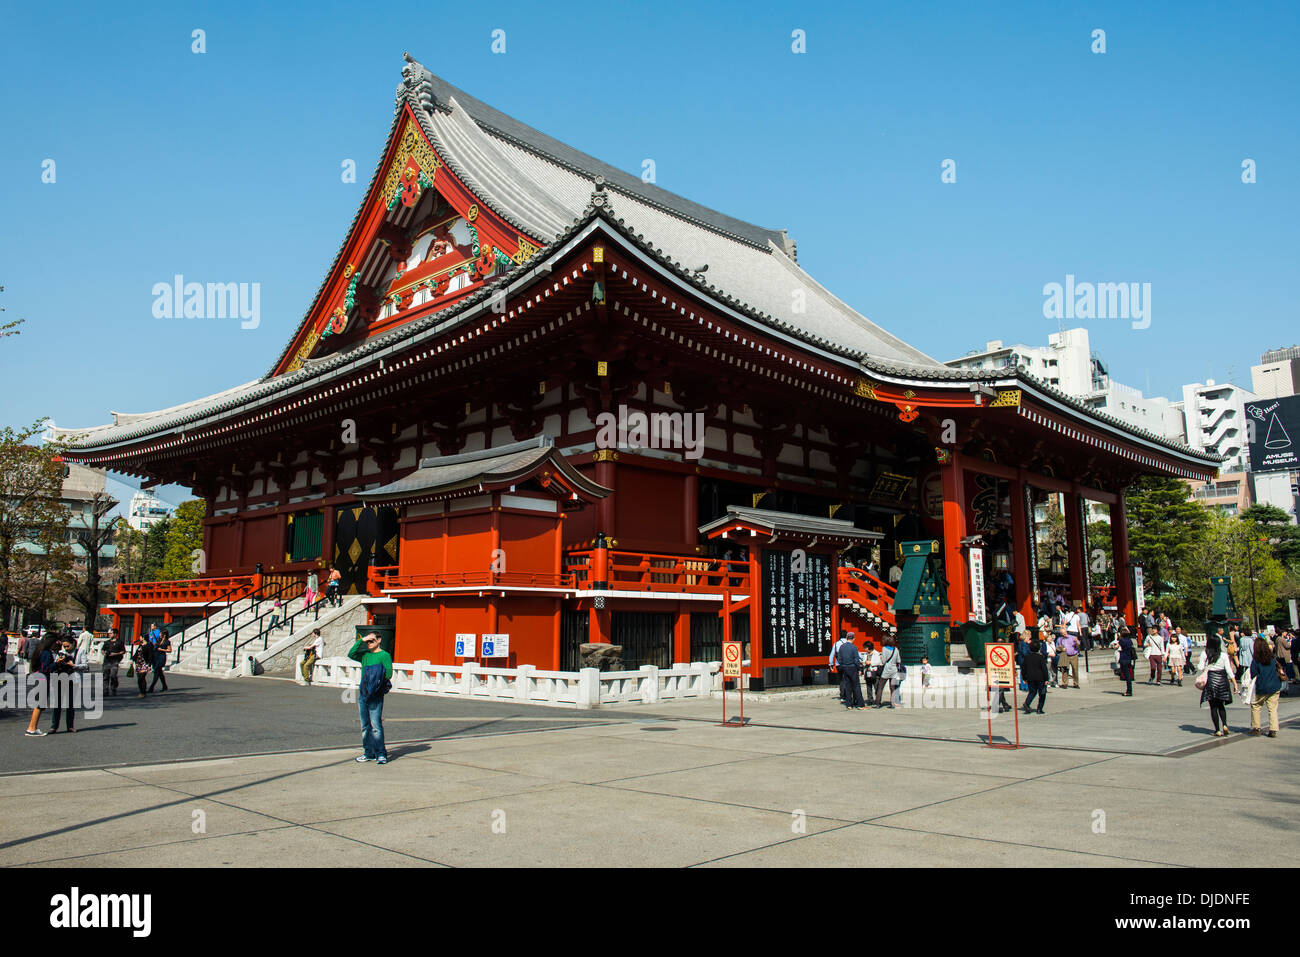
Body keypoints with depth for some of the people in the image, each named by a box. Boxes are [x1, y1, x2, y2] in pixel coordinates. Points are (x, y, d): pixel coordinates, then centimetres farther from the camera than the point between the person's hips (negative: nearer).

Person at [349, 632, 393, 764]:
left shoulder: (384, 655, -2)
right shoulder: (365, 655, 14)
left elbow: (389, 673, -8)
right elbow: (351, 654, 0)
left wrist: (377, 683, -13)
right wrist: (361, 640, -2)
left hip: (376, 696, -6)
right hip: (362, 694, 6)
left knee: (376, 725, -9)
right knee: (365, 725, 10)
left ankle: (381, 754, -4)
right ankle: (369, 753, 18)